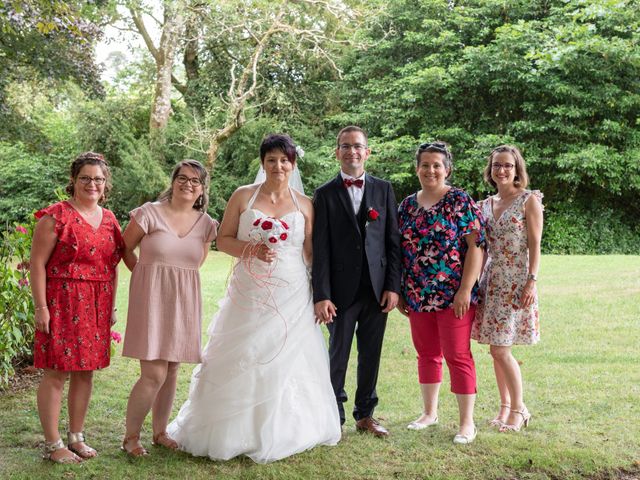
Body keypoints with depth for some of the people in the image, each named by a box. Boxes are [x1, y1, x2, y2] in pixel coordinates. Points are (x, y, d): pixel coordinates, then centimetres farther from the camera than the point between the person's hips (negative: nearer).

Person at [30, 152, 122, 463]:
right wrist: (41, 307, -14)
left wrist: (111, 307, 14)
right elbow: (37, 263, -10)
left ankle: (76, 437, 23)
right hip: (61, 305, -6)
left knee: (85, 373, 11)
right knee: (56, 374, -2)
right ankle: (52, 444, 8)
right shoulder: (56, 216, -7)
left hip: (96, 307, 6)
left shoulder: (109, 220, 11)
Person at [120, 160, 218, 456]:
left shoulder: (206, 224, 4)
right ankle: (131, 436, 9)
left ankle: (160, 432, 28)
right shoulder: (149, 213, -7)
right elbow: (124, 250, 4)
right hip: (152, 298, -4)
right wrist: (151, 276, 6)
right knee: (154, 374, -8)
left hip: (184, 301, 5)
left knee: (171, 371, 12)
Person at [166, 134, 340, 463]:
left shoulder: (304, 204, 6)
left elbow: (311, 252, 8)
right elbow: (223, 240, 2)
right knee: (242, 361, 2)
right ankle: (235, 432, 17)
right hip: (249, 295, -1)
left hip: (291, 297, 1)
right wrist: (253, 249, -16)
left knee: (287, 360, 6)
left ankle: (283, 431, 22)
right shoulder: (243, 196, 2)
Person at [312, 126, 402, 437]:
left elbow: (393, 242, 6)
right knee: (338, 355, 6)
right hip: (342, 290, -2)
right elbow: (320, 248, -4)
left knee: (371, 355, 10)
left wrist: (393, 286, -1)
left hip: (377, 289, 2)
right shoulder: (325, 194, 1)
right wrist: (321, 296, -11)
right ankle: (334, 417, 17)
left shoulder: (384, 190, 8)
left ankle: (365, 415, 23)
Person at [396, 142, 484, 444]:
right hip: (417, 296, 5)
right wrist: (399, 291, 10)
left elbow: (476, 246, -10)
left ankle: (467, 422, 7)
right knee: (426, 354, 14)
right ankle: (430, 412, 29)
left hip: (453, 296, -5)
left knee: (458, 356, -1)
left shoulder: (461, 201, -6)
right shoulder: (407, 205, 9)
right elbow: (401, 250, 14)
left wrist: (466, 289, -17)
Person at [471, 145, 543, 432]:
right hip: (492, 281, 6)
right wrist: (475, 282, 11)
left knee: (500, 350, -8)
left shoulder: (529, 200, -4)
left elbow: (535, 245, -8)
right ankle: (505, 406, 20)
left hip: (517, 282, -6)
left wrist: (532, 282, -15)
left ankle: (518, 409, 7)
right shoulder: (486, 205, 12)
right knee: (497, 349, 8)